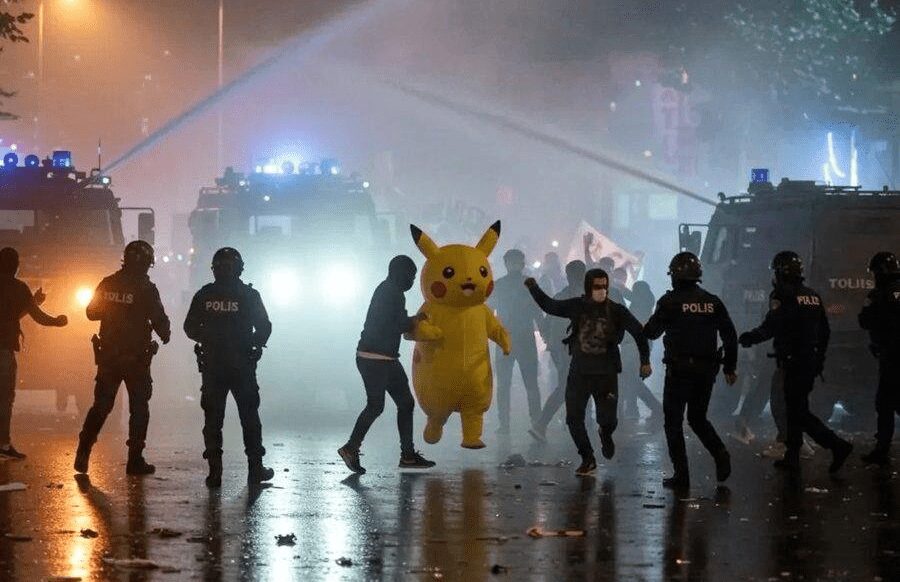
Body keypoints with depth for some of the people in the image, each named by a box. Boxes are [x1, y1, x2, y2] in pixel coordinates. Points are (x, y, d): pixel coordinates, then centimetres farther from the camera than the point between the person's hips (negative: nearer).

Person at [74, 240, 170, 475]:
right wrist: (165, 335, 10)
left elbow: (92, 312, 11)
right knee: (139, 409, 7)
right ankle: (135, 460, 5)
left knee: (101, 405, 12)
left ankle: (83, 453, 3)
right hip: (137, 357, -4)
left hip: (108, 356, 4)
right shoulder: (146, 288, -13)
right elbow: (159, 320, -11)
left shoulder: (107, 284, 1)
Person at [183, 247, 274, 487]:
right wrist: (254, 344, 15)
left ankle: (214, 471, -1)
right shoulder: (248, 295, -5)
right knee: (249, 416, 10)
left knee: (213, 418, 5)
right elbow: (264, 328, -5)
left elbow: (190, 328, 3)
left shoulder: (204, 295, -1)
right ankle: (255, 469, 11)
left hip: (212, 366, 1)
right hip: (242, 366, -1)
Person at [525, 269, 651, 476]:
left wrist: (645, 360, -7)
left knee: (608, 419, -3)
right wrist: (534, 288, 3)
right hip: (579, 372, 2)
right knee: (574, 418, -3)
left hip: (606, 374, -2)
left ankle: (606, 435, 36)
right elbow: (549, 306, 12)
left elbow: (639, 332, -3)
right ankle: (588, 459, 14)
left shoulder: (616, 311, -7)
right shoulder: (577, 306, -2)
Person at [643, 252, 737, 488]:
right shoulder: (713, 302, 6)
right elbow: (730, 335, 6)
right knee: (698, 418, 19)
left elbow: (651, 333, -4)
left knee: (673, 421, 5)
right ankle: (720, 454, -4)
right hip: (707, 370, 5)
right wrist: (730, 367, 14)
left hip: (680, 369, -5)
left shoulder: (670, 301, -8)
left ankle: (681, 473, 0)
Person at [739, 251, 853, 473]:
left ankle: (837, 445, -15)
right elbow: (825, 331, 17)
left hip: (793, 362, -9)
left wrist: (748, 338, -4)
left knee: (799, 412, -6)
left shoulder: (783, 296, -13)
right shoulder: (813, 296, 12)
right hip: (812, 361, 9)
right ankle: (792, 456, 22)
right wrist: (819, 358, 26)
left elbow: (769, 328, -20)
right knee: (794, 407, 17)